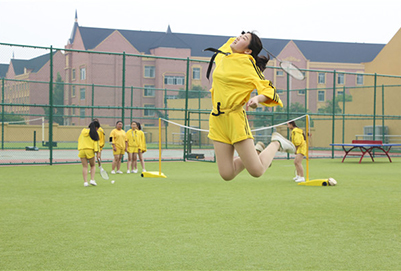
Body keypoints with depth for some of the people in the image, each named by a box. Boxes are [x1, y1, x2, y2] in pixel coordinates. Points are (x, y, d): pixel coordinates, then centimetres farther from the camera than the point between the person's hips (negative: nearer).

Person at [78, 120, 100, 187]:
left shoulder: (83, 131, 13)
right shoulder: (94, 133, -2)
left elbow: (79, 140, 16)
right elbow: (95, 143, -7)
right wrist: (97, 151, -7)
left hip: (81, 150, 3)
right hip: (90, 150, -3)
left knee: (85, 167, 5)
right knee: (93, 165, 14)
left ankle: (85, 182, -1)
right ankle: (92, 179, 1)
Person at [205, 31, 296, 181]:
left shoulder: (247, 63, -8)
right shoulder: (222, 57, 10)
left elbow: (269, 89, -12)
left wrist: (258, 98, -28)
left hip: (234, 118, -6)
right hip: (217, 119, 6)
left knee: (256, 171, -5)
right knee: (227, 175, 2)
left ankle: (276, 143, 22)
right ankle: (257, 152, 28)